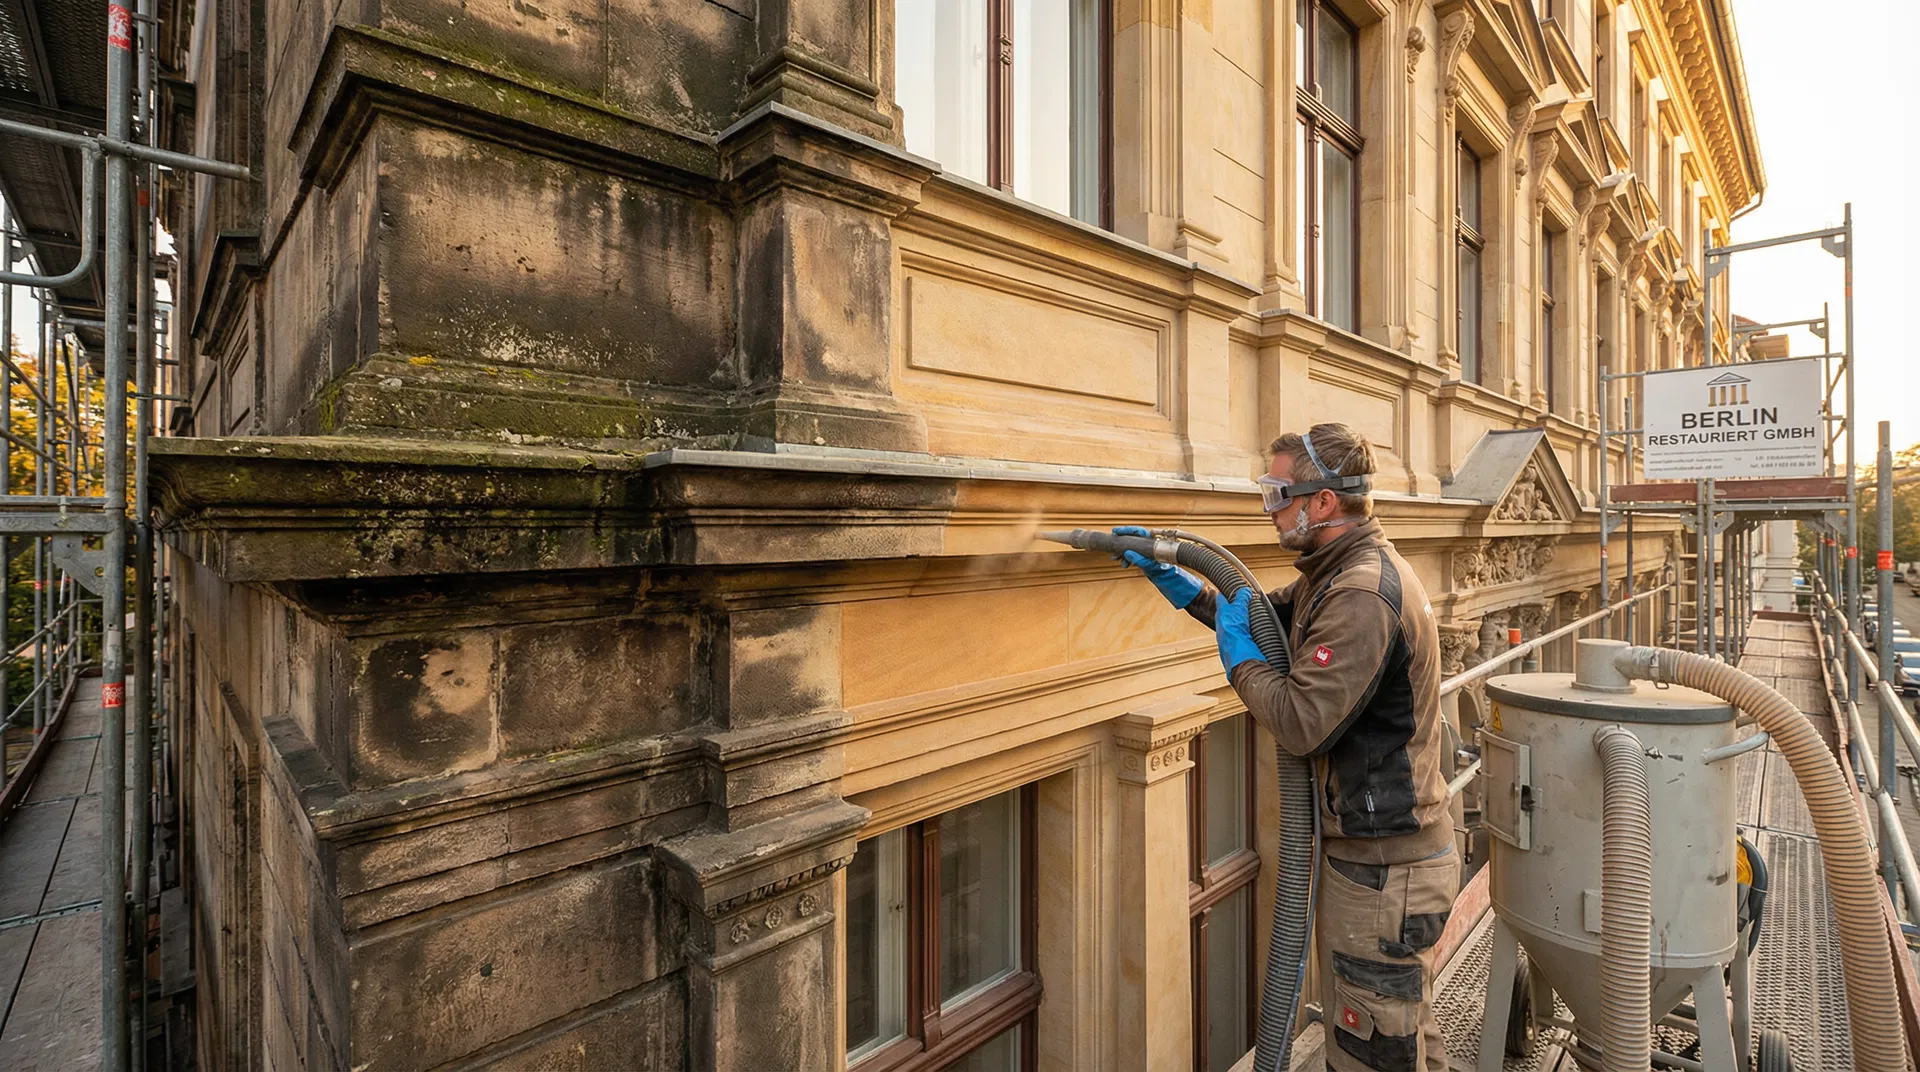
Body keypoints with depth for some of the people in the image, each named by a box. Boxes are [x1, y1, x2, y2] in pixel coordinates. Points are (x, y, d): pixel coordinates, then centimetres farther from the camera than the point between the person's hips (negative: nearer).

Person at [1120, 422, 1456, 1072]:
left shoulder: (1363, 594, -26)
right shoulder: (1337, 572, 7)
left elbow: (1301, 723, -28)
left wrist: (1238, 653, -12)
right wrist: (1170, 576, 8)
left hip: (1383, 869, -10)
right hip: (1365, 852, 10)